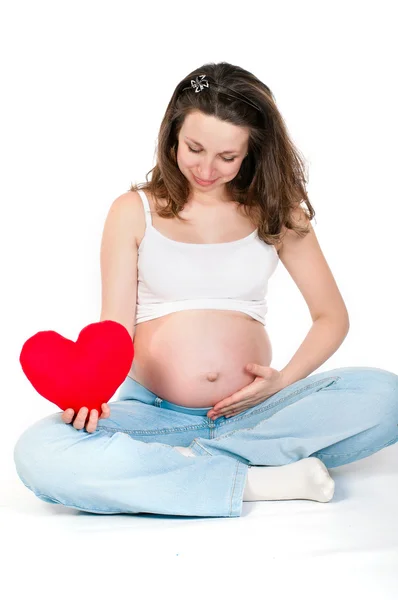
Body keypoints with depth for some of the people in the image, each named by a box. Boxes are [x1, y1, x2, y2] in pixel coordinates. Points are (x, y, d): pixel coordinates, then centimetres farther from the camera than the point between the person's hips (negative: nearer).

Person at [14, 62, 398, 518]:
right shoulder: (133, 212, 6)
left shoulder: (275, 211, 8)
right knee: (38, 454, -31)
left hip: (249, 411, 1)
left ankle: (183, 462, -22)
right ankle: (257, 481, -25)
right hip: (152, 409, -1)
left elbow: (332, 316, 8)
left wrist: (284, 381, -10)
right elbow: (114, 327, 1)